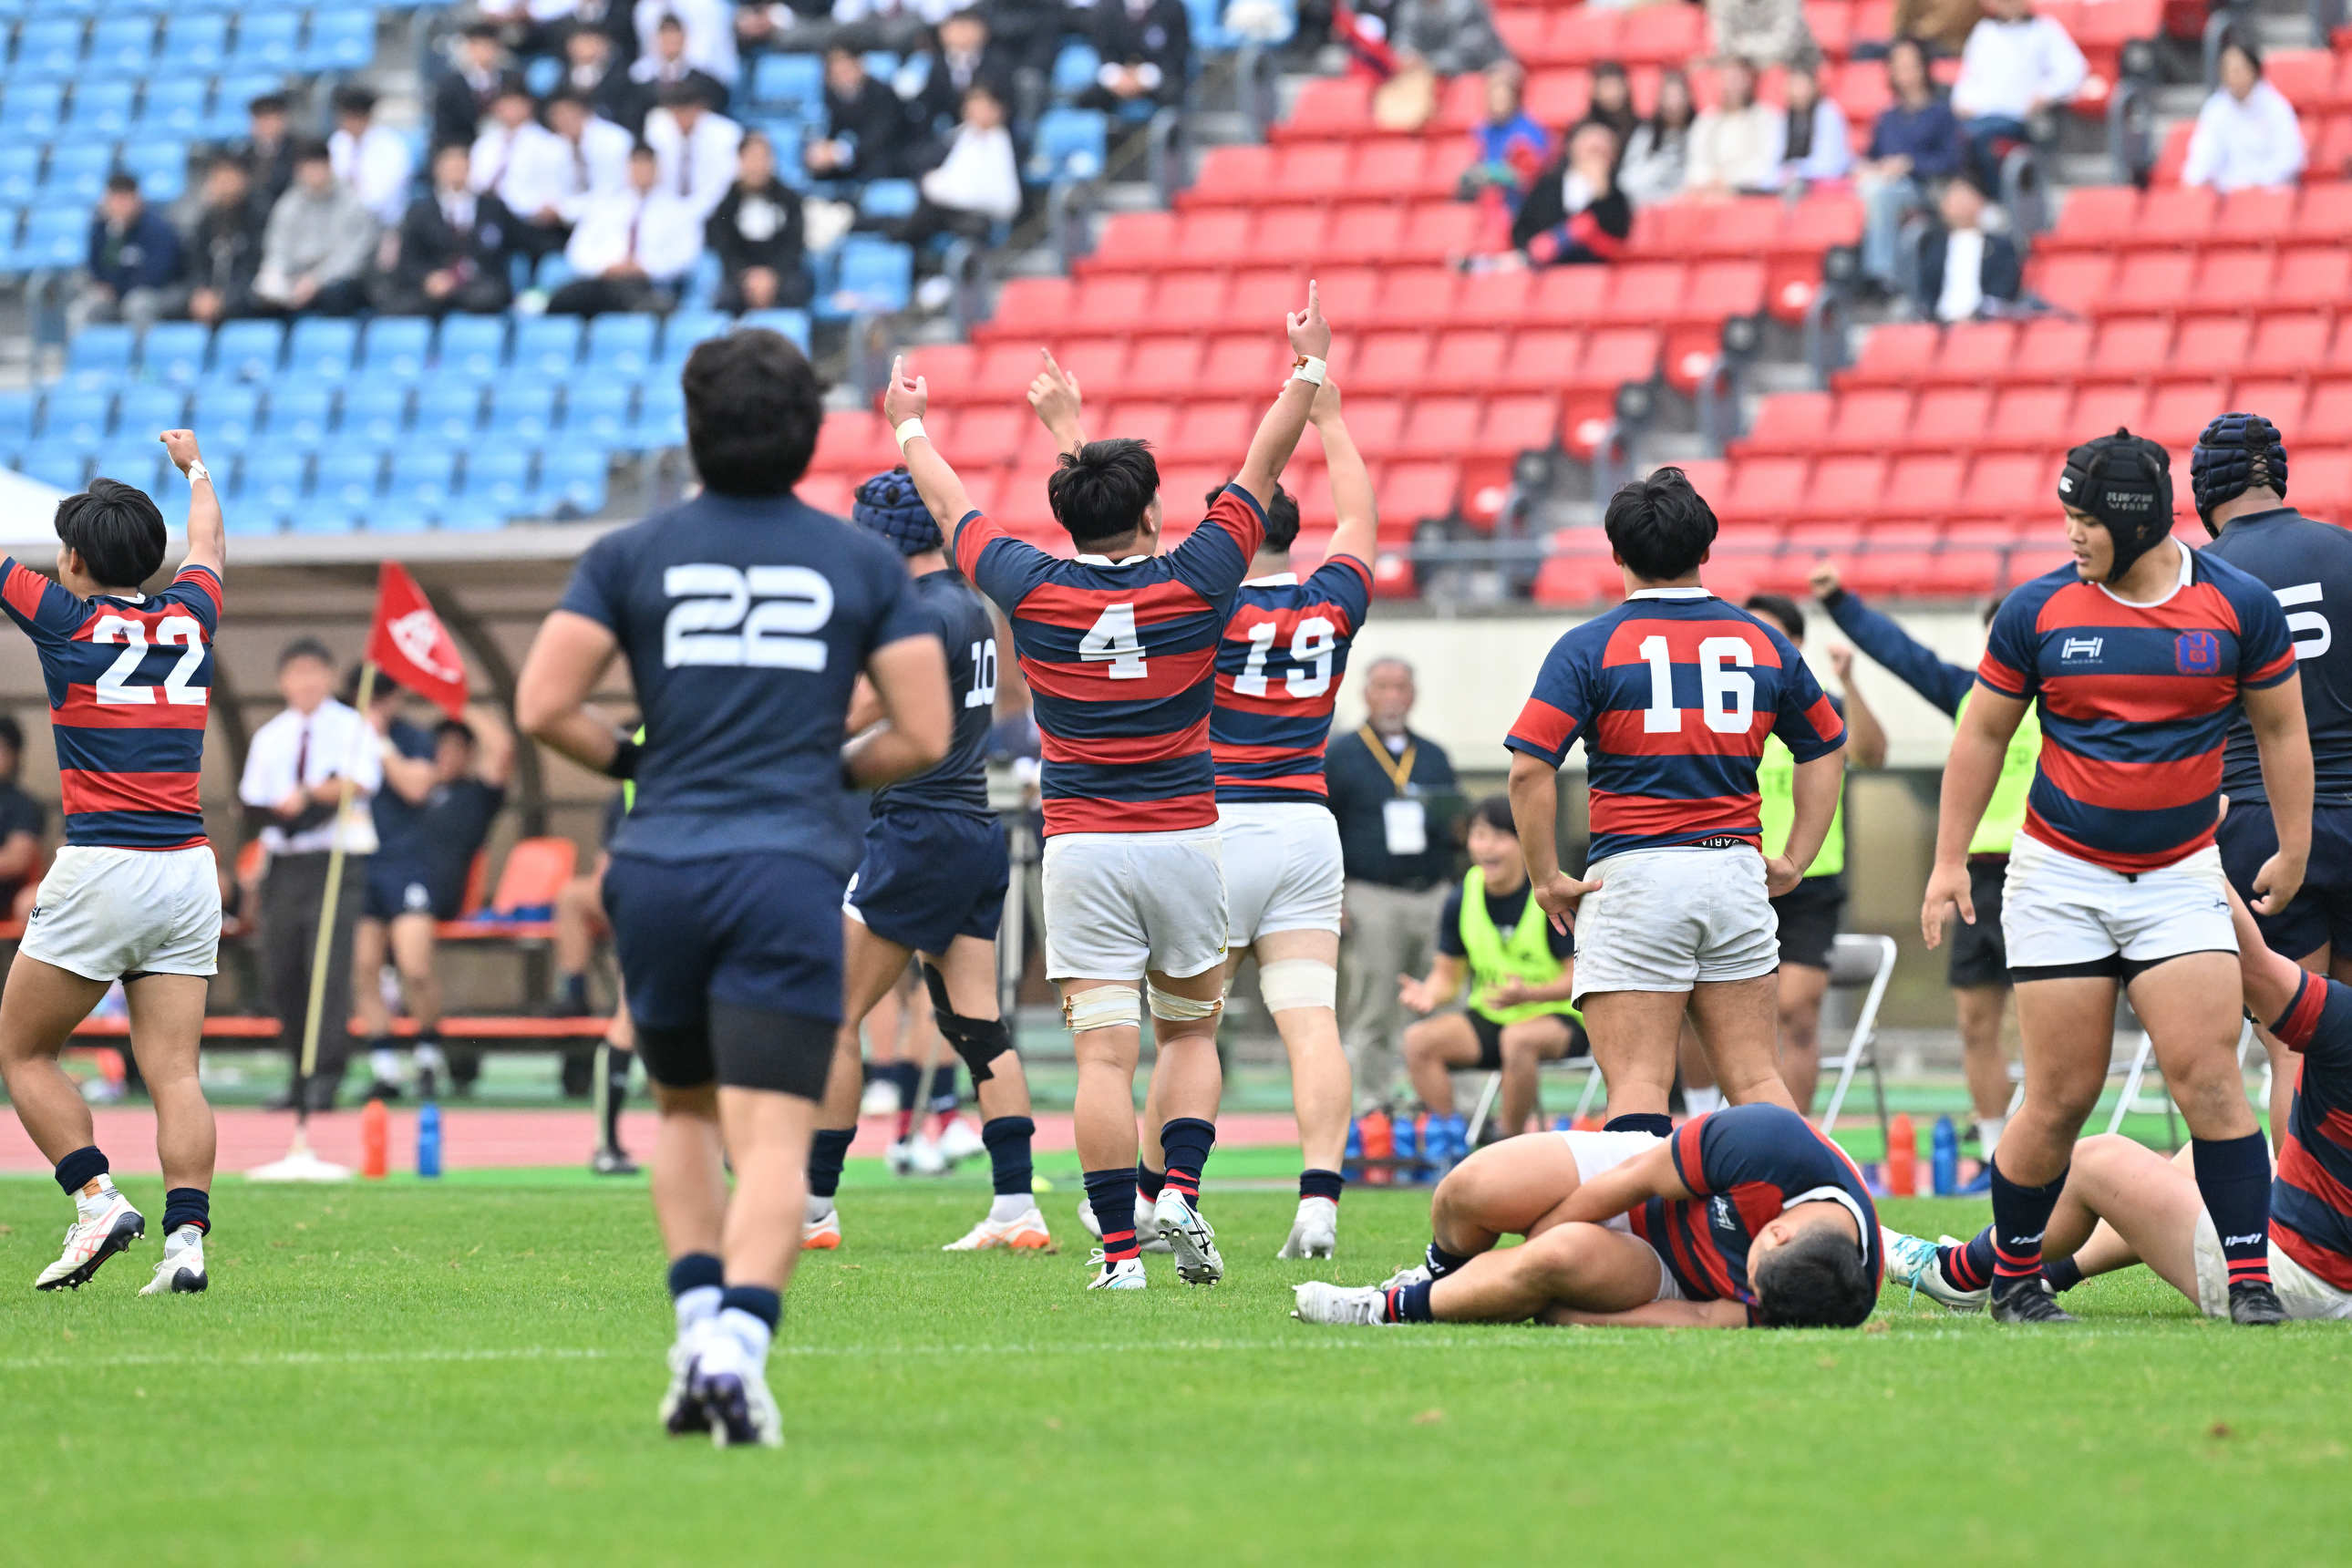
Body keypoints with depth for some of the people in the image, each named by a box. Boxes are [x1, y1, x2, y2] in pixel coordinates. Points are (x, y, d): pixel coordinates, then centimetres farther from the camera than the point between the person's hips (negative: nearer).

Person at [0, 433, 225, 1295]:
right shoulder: (190, 616, 11)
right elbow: (209, 542, 34)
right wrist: (194, 466, 54)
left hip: (99, 867, -5)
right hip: (190, 869, 5)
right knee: (174, 1072, 1)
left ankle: (98, 1199, -6)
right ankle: (186, 1238, -11)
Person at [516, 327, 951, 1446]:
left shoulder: (631, 555, 5)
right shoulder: (864, 564, 7)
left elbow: (542, 709, -3)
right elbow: (924, 734, 3)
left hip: (660, 871, 1)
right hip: (791, 875, -1)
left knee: (681, 1111, 22)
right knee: (773, 1142, -7)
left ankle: (698, 1318, 7)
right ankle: (738, 1350, -27)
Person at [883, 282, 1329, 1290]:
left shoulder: (1032, 592, -3)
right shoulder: (1194, 583, -5)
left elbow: (951, 504, 15)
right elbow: (1262, 467, 6)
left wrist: (910, 428, 32)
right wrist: (1309, 366, 17)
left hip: (1081, 850, 0)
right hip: (1184, 840, 0)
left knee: (1104, 1051, -4)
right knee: (1191, 1031, 17)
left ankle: (1119, 1246, -10)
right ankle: (1180, 1191, -4)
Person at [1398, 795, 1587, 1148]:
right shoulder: (1462, 899, 1)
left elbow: (1580, 977, -13)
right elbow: (1448, 973, 9)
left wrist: (1528, 994, -31)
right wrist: (1429, 994, -15)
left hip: (1559, 1018, -5)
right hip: (1487, 1019, 5)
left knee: (1518, 1039, -39)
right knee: (1419, 1039, -21)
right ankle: (1448, 1140, -18)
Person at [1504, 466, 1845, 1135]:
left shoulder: (1590, 647, -3)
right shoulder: (1763, 644, 10)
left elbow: (1529, 767, -11)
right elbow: (1827, 748, 20)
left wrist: (1547, 878, -3)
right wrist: (1794, 861, 21)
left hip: (1633, 877, -4)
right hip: (1737, 873, 4)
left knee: (1637, 1081, -6)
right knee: (1755, 1077, 8)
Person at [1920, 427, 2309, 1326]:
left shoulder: (2239, 608, -3)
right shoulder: (2038, 611, -2)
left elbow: (2280, 730, 10)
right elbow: (1983, 735, 9)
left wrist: (2293, 850, 10)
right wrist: (1950, 861, 7)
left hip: (2180, 878, 0)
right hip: (2060, 879, 0)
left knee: (2210, 1081, -11)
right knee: (2062, 1097, -1)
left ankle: (2250, 1283, -7)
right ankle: (2013, 1278, 14)